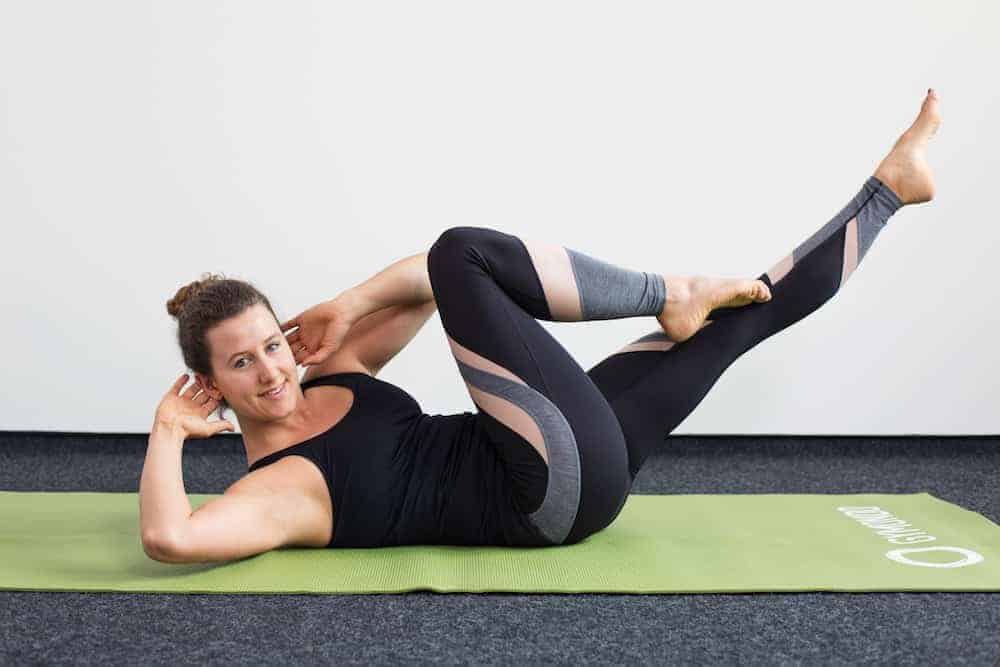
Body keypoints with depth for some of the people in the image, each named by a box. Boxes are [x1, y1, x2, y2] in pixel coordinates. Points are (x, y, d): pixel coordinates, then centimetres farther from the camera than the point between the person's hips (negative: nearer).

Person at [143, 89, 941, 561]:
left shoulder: (325, 375, 11)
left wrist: (347, 307, 0)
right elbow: (171, 537, -31)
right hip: (557, 490, -8)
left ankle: (888, 186, 32)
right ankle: (674, 293, -4)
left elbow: (424, 286, 16)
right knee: (463, 254, -21)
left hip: (573, 469, 8)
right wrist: (170, 431, -17)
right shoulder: (272, 492, -11)